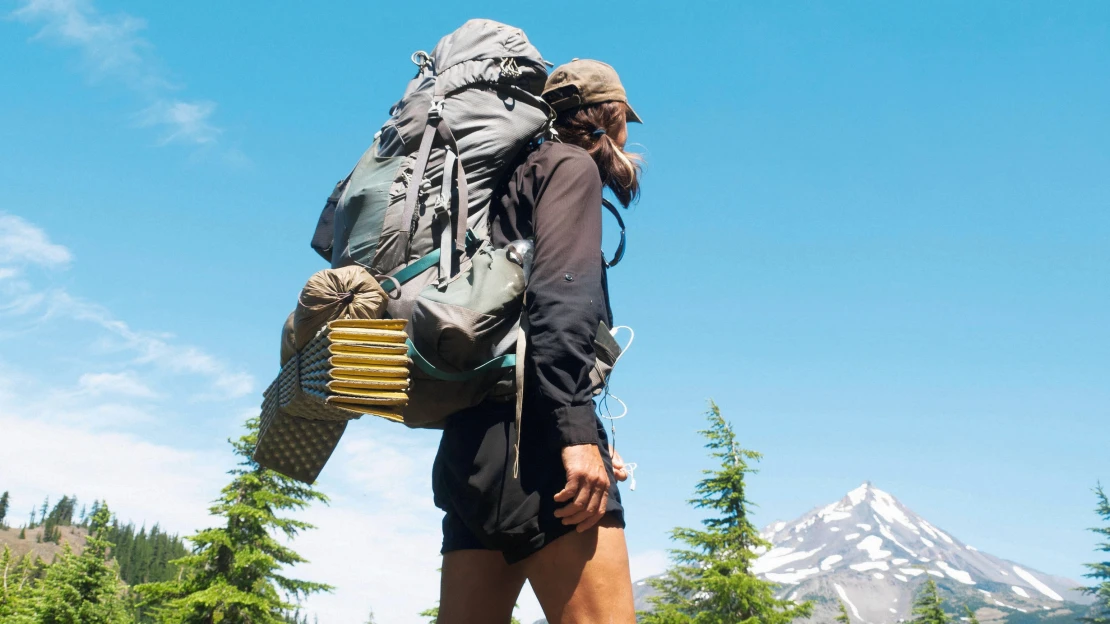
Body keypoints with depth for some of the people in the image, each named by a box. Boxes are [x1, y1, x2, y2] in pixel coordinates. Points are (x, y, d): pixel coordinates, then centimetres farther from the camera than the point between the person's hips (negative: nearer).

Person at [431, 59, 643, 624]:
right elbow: (559, 297, -12)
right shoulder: (571, 164, 5)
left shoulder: (516, 177, 30)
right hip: (529, 430, -9)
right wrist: (577, 431, -21)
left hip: (472, 439, 10)